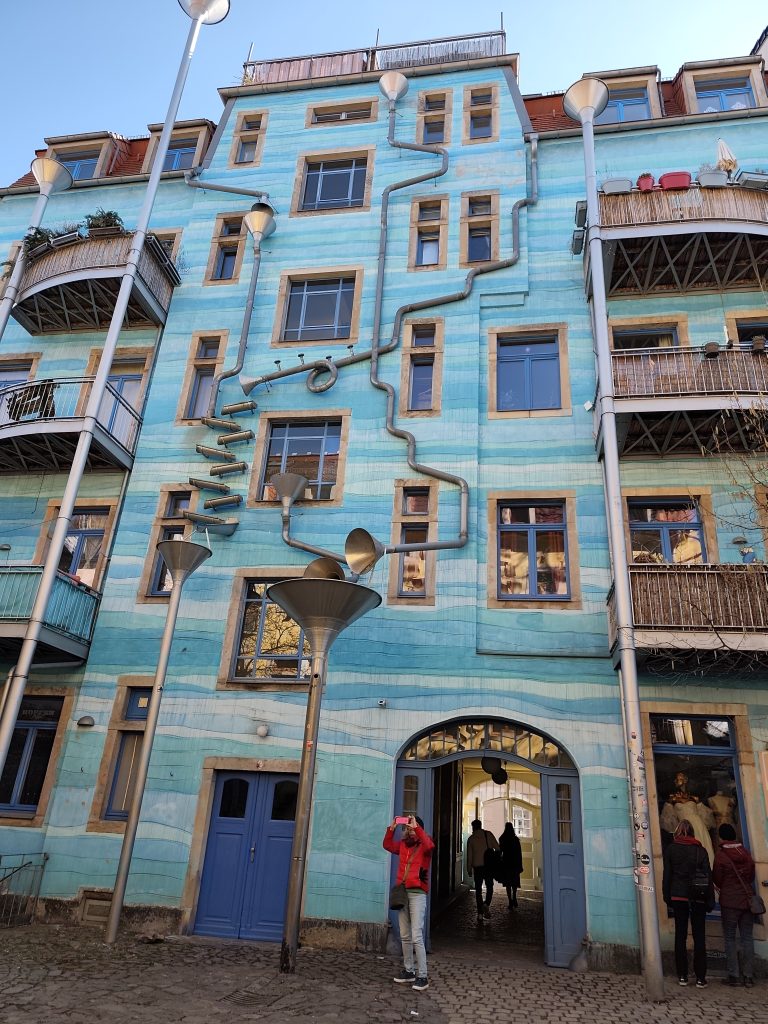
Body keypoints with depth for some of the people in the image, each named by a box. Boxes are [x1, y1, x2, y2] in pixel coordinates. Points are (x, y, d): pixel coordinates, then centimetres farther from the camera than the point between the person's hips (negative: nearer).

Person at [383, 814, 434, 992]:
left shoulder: (424, 844, -4)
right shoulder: (403, 845, 12)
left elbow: (429, 845, -26)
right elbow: (387, 845, 9)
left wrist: (416, 827, -28)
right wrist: (392, 828, -5)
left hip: (417, 893, -6)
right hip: (402, 892, 6)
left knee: (416, 936, -9)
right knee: (405, 936, 12)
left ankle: (422, 976, -2)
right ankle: (408, 971, 23)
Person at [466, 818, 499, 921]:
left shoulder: (471, 838, 4)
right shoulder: (488, 834, 1)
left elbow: (469, 855, 5)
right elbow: (497, 847, -6)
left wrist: (469, 869, 11)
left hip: (477, 866, 1)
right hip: (489, 864, -1)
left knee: (478, 889, 8)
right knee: (489, 886, 12)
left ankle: (480, 913, 5)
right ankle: (487, 905, -12)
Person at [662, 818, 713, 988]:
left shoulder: (670, 849, 2)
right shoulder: (700, 850, 0)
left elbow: (667, 875, 1)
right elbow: (708, 875, -3)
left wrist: (667, 897, 8)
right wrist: (710, 900, 2)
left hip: (678, 896, 0)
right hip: (698, 897, 0)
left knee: (680, 936, 7)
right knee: (699, 936, 6)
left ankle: (682, 976, 9)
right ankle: (700, 977, 5)